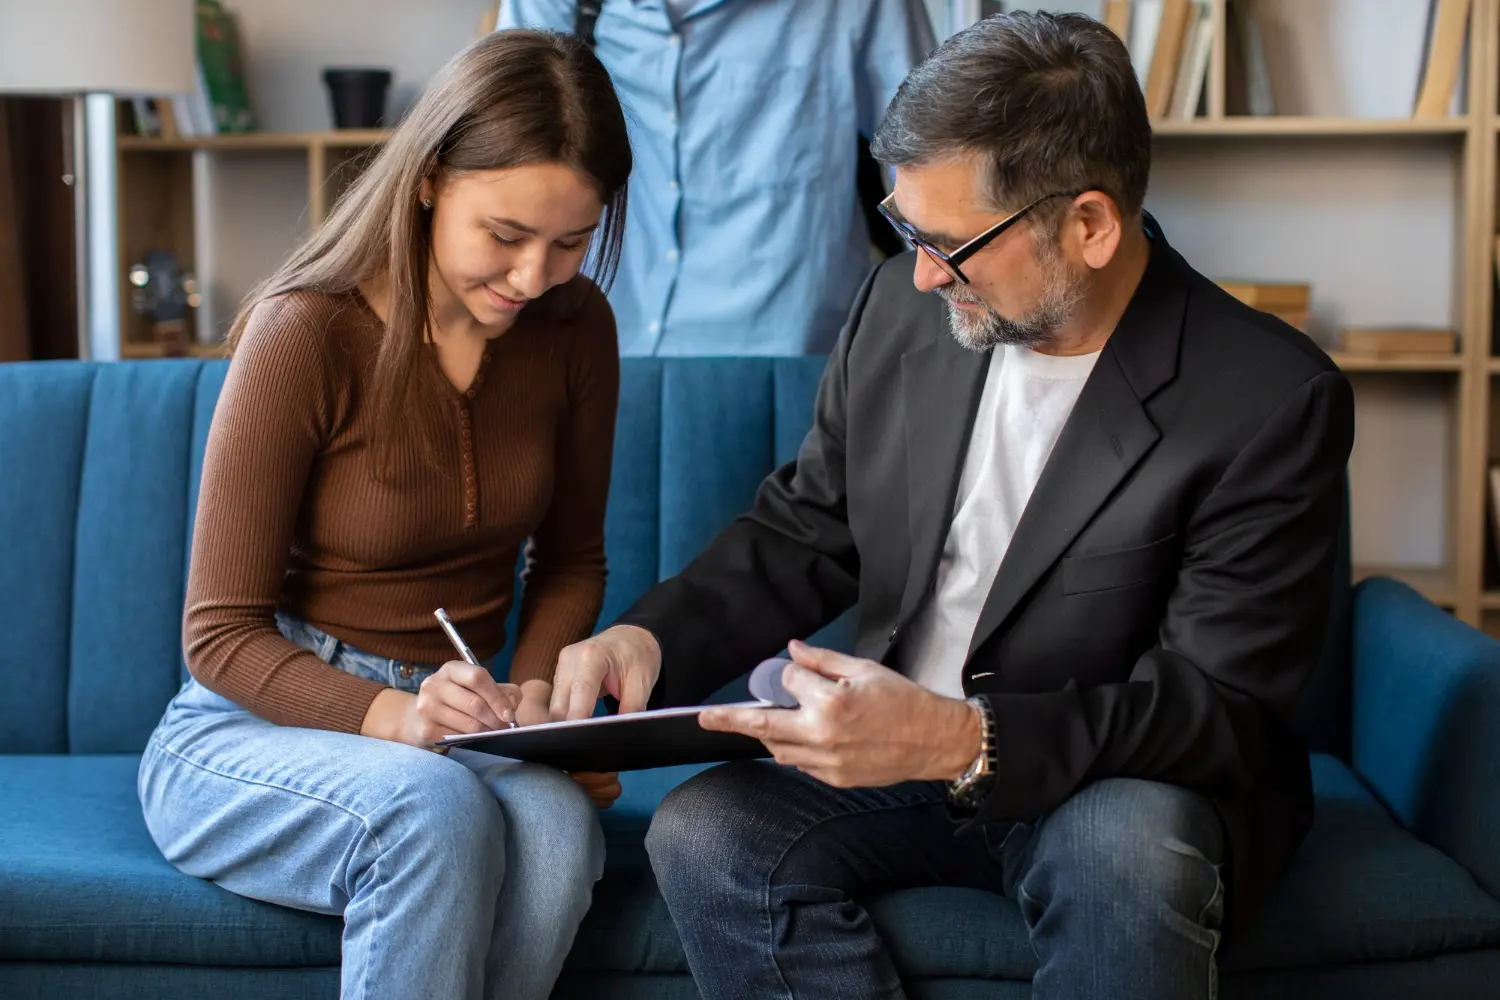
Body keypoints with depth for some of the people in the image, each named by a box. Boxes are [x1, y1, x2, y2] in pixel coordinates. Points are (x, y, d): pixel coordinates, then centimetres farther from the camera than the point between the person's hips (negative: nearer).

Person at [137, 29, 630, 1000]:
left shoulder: (574, 327, -1)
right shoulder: (304, 334, -16)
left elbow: (572, 558, 14)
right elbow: (221, 636, -12)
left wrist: (535, 688, -8)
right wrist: (391, 716, -29)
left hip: (450, 724, 4)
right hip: (255, 728, -4)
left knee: (557, 823, -33)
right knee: (436, 810, -39)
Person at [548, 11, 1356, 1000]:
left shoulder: (1272, 400, -17)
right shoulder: (904, 308, 0)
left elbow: (1222, 706, -19)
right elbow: (802, 533, 10)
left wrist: (963, 741, -33)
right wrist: (651, 637, -10)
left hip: (1122, 781, -4)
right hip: (897, 756, 5)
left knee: (1128, 851, -38)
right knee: (701, 832, -23)